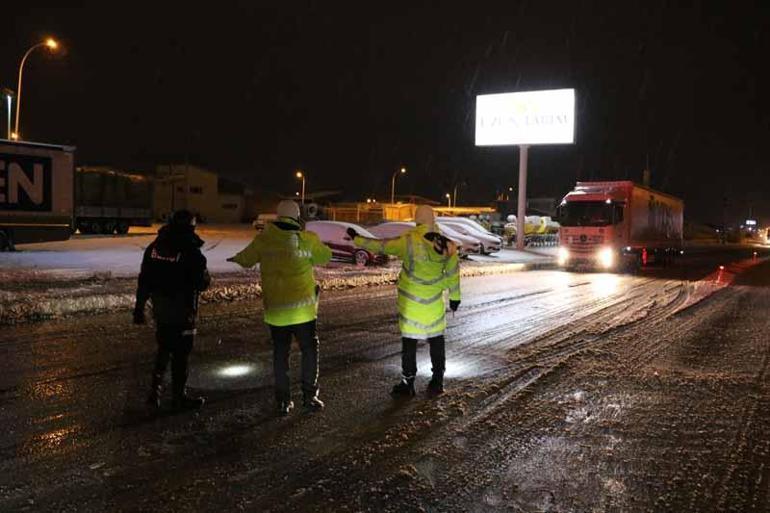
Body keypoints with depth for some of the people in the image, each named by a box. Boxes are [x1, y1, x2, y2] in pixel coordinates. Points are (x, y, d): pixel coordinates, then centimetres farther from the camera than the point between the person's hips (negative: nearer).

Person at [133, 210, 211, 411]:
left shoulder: (154, 247, 3)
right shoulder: (190, 251, -16)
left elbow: (143, 281, 6)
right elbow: (202, 283, -14)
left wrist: (139, 307, 12)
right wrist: (206, 277, 8)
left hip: (160, 309, 5)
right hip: (182, 311, -5)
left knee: (163, 350, 20)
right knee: (181, 354, 7)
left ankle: (155, 392, 16)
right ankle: (179, 397, 17)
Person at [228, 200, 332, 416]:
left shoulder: (263, 239, -2)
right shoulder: (307, 239, -9)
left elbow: (246, 259, 12)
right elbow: (325, 256, 6)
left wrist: (235, 259, 34)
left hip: (274, 310, 2)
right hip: (302, 309, -2)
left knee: (280, 353, 13)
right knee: (309, 350, 13)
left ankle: (283, 400, 16)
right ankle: (309, 396, 13)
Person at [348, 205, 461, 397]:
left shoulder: (409, 241, -19)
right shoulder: (447, 245, -7)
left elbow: (381, 245, -12)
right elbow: (453, 274, 3)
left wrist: (356, 239, 0)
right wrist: (454, 297, 16)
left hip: (411, 301, -3)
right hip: (435, 302, 4)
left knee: (409, 342, 6)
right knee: (436, 339, 15)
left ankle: (408, 383, 11)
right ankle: (437, 382, 22)